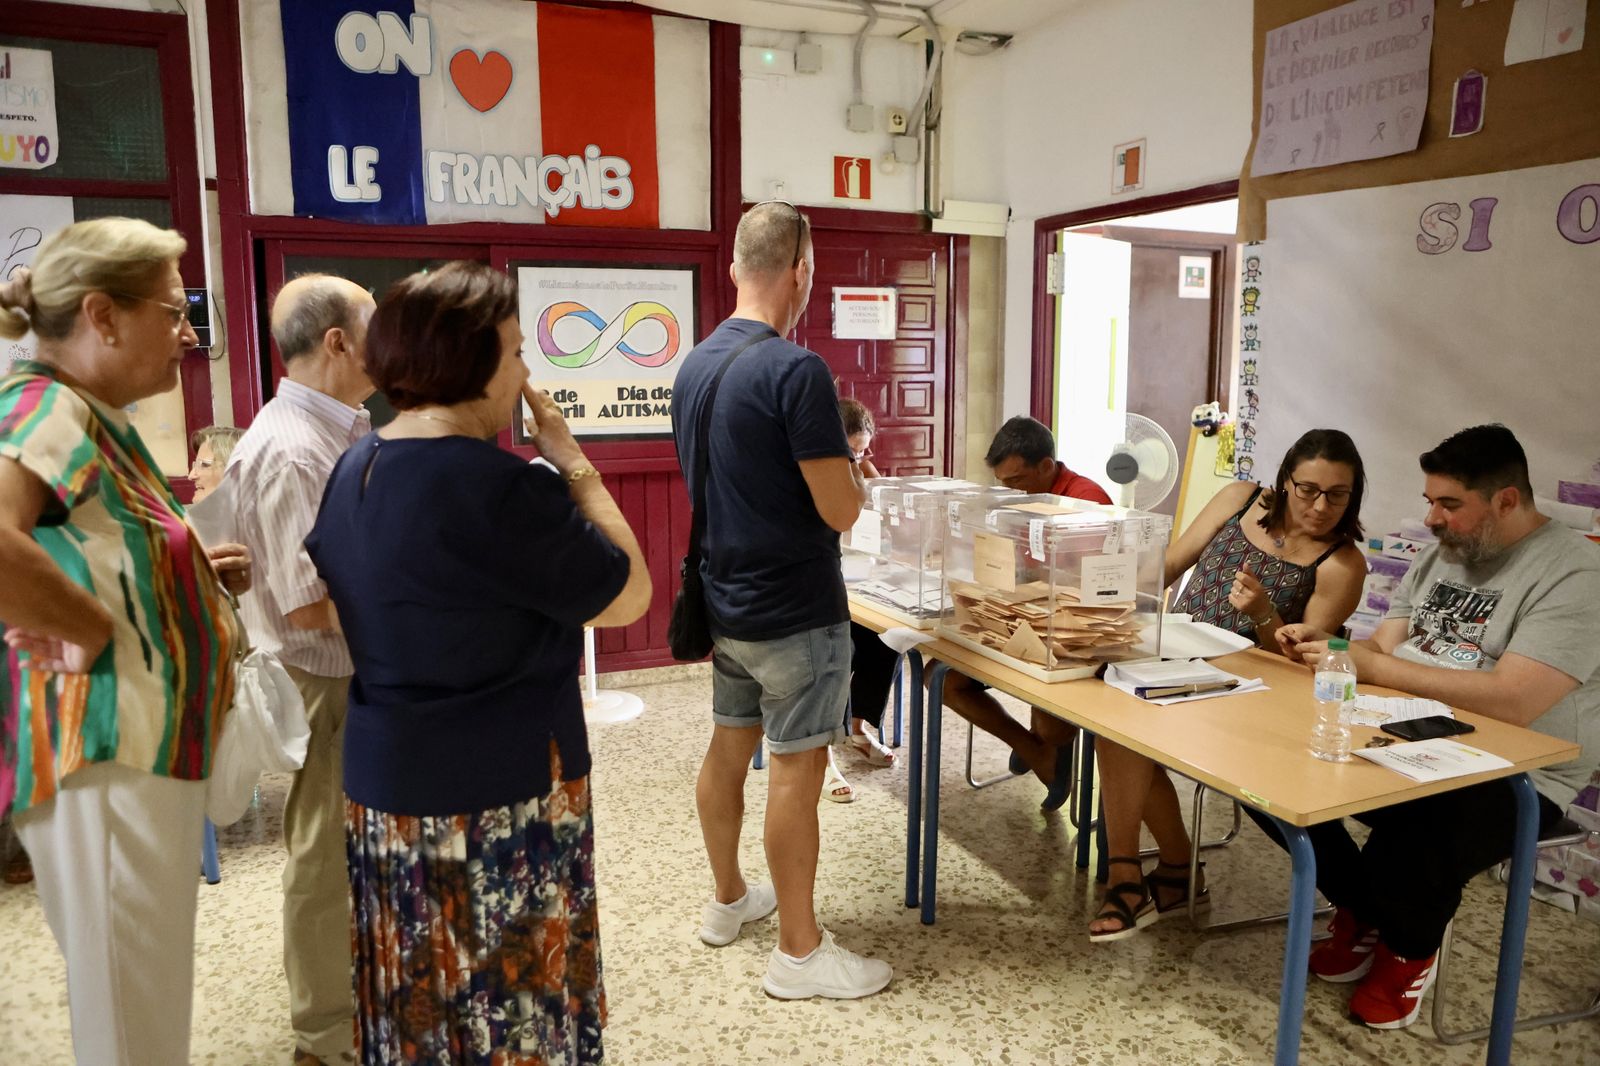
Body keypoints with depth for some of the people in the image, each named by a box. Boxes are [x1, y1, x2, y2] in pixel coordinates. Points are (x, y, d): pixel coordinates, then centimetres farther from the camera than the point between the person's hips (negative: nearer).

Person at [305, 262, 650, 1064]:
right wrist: (571, 462, -9)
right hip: (501, 791, -8)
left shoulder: (350, 474, 5)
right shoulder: (501, 487, -23)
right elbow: (628, 596, -14)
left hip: (381, 779, 8)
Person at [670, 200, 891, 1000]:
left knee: (728, 746, 18)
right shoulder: (795, 370, -20)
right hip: (794, 610, -8)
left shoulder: (694, 366, 5)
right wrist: (853, 469, 1)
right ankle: (799, 952, 15)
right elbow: (841, 511, -20)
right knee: (796, 769, 2)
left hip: (724, 601, 8)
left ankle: (728, 900, 36)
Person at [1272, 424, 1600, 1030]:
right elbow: (1385, 649, 11)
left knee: (1411, 848, -35)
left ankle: (1410, 945, 5)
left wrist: (1368, 665, -25)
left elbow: (1512, 701, -27)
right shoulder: (1440, 554, 12)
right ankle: (1362, 910, 13)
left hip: (1514, 779, -7)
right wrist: (1323, 644, -11)